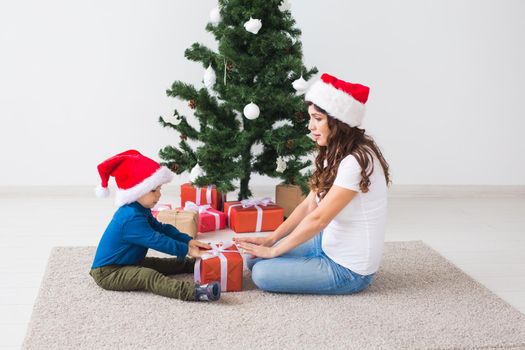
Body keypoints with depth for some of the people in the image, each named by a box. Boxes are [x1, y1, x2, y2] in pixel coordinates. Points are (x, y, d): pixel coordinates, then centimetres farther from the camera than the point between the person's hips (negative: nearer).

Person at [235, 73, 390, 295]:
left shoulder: (356, 162, -26)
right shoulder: (334, 155, 5)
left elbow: (318, 218, -24)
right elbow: (309, 205, 7)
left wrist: (274, 251, -14)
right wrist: (271, 239, -1)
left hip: (349, 270, -9)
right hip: (328, 244, 9)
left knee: (262, 273, -15)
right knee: (254, 258, 6)